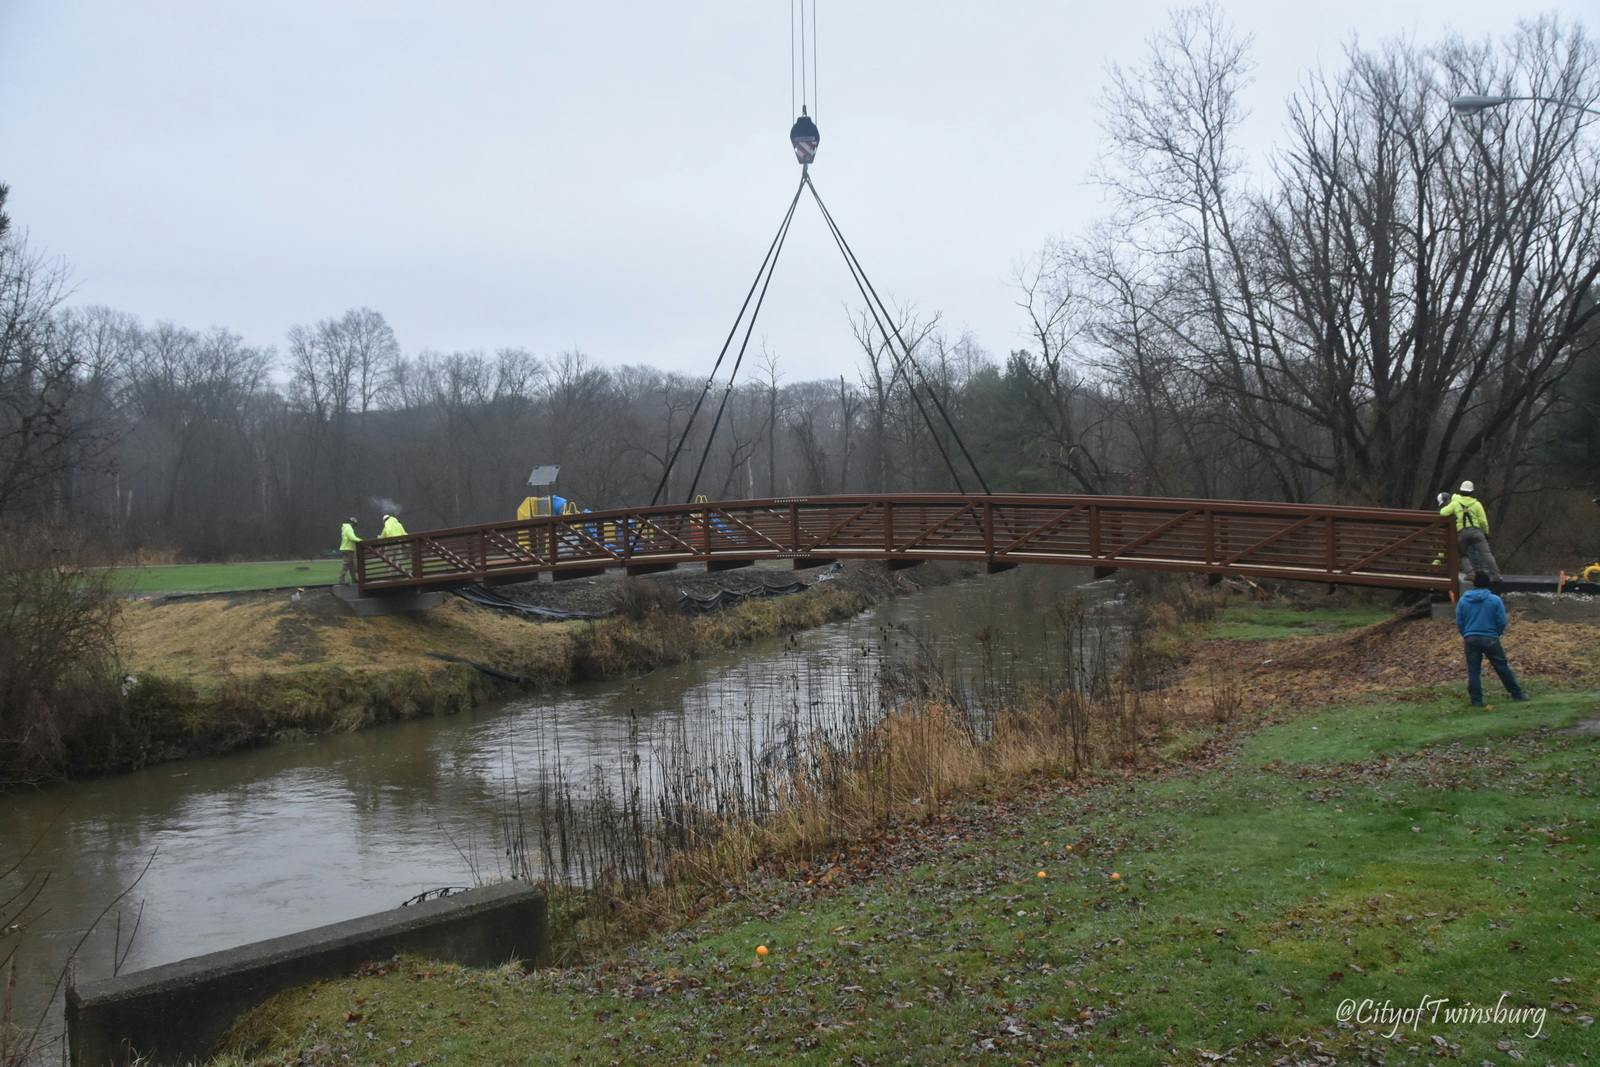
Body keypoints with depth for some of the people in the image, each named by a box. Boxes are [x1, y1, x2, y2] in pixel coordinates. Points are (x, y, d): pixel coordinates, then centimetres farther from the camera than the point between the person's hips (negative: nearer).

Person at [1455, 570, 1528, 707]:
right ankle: (1517, 694, 22)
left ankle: (1476, 700, 4)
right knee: (1502, 667, 11)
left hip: (1470, 639, 1)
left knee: (1473, 670, 5)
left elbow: (1459, 622, 5)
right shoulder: (1495, 600, -4)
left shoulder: (1463, 600, 2)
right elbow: (1502, 622, -3)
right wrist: (1496, 634, 16)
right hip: (1490, 639, -1)